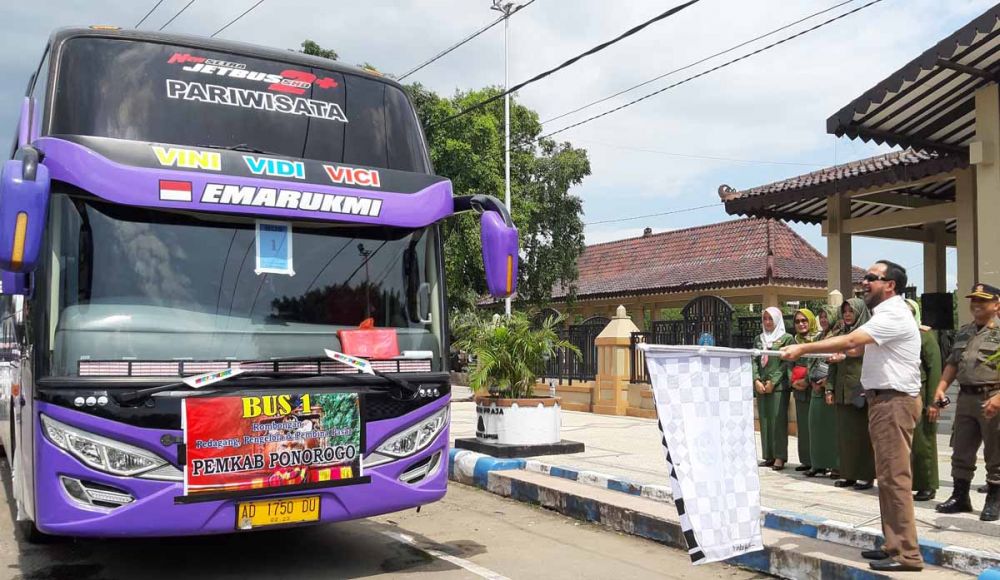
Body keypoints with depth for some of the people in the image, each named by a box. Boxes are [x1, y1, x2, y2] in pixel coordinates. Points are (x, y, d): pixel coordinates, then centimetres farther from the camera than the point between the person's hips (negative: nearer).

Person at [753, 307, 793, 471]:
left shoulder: (786, 338, 1)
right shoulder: (758, 339, 16)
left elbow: (786, 362, -6)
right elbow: (754, 360, 10)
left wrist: (772, 381, -11)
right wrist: (756, 380, -5)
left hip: (778, 385, -5)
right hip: (761, 386, 5)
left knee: (778, 420, -6)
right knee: (764, 420, 6)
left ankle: (780, 457, -2)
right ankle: (769, 456, 11)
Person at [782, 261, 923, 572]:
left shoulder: (893, 315, -16)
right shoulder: (886, 314, 19)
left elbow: (850, 341, -26)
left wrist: (803, 348, -24)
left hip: (894, 402, -11)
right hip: (883, 400, 11)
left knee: (895, 478, -9)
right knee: (888, 477, 14)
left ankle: (907, 554, -4)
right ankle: (894, 545, 22)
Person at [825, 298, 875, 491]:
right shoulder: (839, 333, 15)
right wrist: (830, 388, 9)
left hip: (860, 389, -5)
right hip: (842, 390, 5)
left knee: (862, 432, -2)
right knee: (844, 432, 6)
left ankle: (865, 475, 4)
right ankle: (847, 473, 13)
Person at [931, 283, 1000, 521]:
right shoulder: (963, 332, 14)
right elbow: (952, 364, 17)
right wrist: (940, 389, 6)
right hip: (966, 397, 6)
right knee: (961, 451, 11)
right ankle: (960, 496, 22)